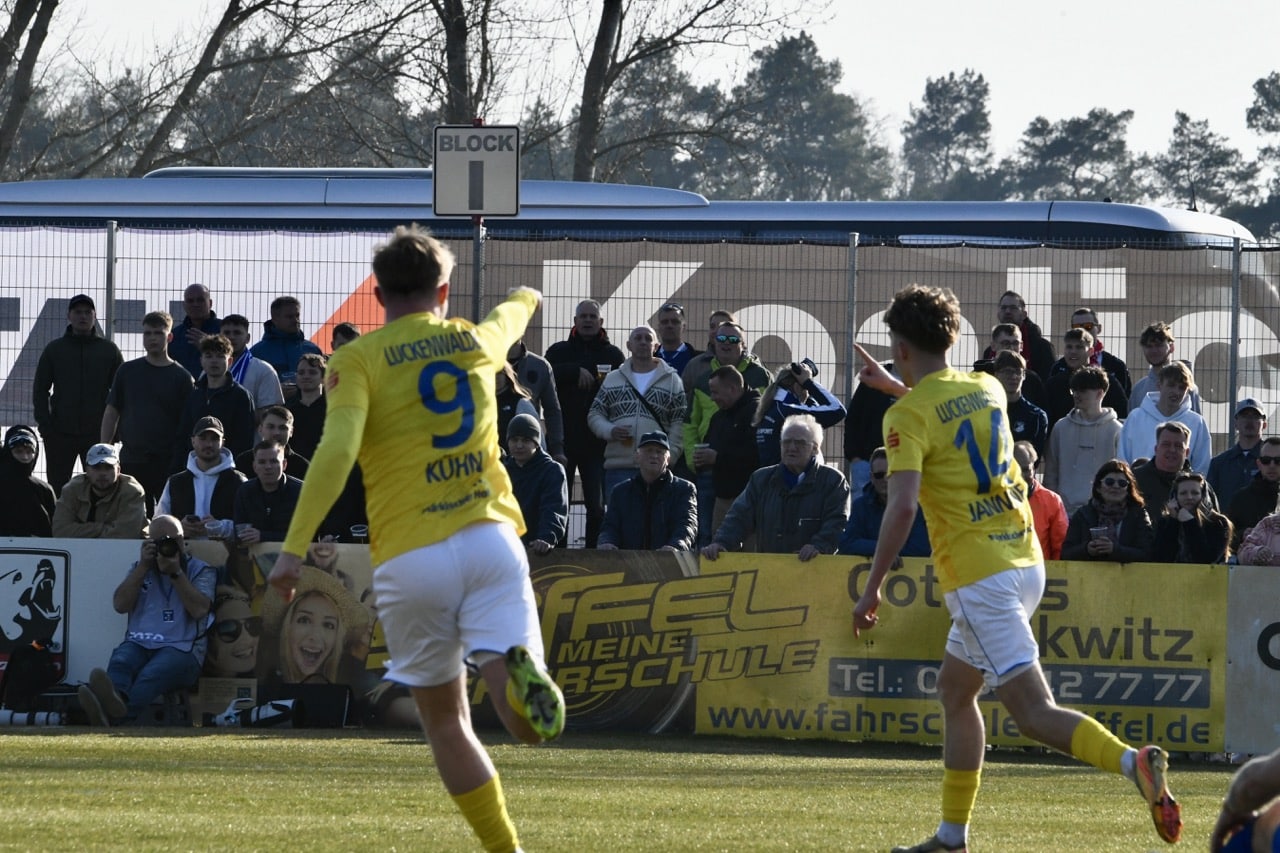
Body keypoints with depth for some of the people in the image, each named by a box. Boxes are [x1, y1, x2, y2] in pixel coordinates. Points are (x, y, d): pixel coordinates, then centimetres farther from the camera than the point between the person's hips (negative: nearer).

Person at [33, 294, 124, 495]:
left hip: (98, 433, 0)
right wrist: (45, 424, -4)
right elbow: (40, 390, 8)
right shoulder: (54, 349, 7)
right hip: (60, 433, 0)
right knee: (57, 488, 0)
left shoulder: (109, 350, 6)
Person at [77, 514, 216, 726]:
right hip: (139, 643, 4)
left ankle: (112, 716, -70)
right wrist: (143, 566, 4)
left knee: (151, 675, -38)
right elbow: (120, 604, 9)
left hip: (180, 648, -4)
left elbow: (199, 609, -3)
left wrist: (176, 573, -4)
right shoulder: (140, 569, 26)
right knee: (120, 663, -34)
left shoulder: (200, 571, 16)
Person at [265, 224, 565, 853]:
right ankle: (522, 676, -43)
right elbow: (506, 322, 43)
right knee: (524, 723, -9)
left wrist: (293, 549, -15)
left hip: (411, 558, -2)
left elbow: (336, 452, -13)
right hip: (490, 538, 2)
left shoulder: (358, 359, 3)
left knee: (445, 722, 15)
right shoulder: (476, 341, 16)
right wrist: (525, 299, 67)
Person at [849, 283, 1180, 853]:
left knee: (1034, 712, -14)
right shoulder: (986, 389, 11)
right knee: (955, 689, 21)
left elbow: (903, 507, -22)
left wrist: (872, 588, -16)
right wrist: (891, 385, 43)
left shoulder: (908, 416, -11)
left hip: (979, 579, -8)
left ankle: (1132, 762, -37)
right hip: (1026, 562, 8)